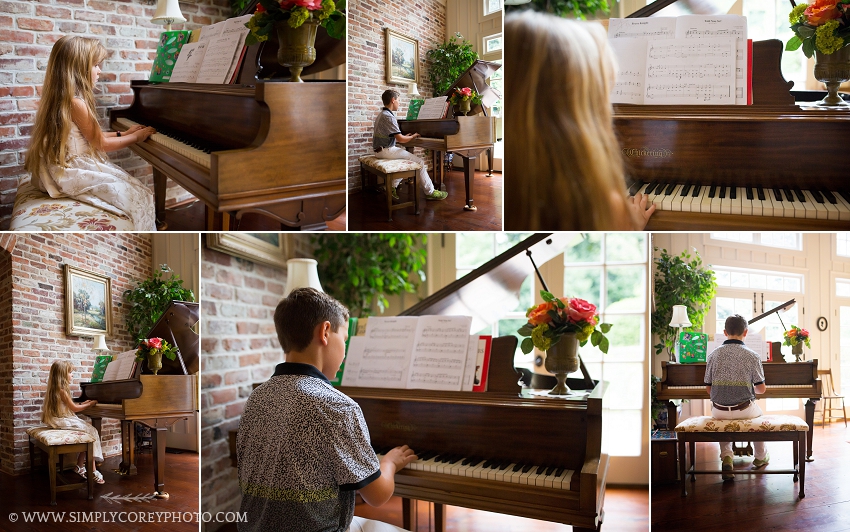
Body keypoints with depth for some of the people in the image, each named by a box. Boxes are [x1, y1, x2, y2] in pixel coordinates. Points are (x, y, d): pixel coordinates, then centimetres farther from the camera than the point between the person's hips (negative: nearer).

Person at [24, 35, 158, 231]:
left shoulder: (60, 98, 10)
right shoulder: (76, 103, -20)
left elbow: (94, 136, 15)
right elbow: (102, 144, -12)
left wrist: (123, 134, 16)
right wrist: (136, 137, 0)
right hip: (72, 174, -10)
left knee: (131, 183, 11)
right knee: (139, 196, -13)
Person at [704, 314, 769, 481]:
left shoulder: (713, 355, -5)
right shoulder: (752, 356, -10)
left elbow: (708, 389, 1)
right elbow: (761, 389, -4)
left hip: (719, 410, 1)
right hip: (744, 410, -1)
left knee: (722, 419, 35)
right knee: (759, 414, 34)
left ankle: (726, 456, 13)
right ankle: (760, 457, 46)